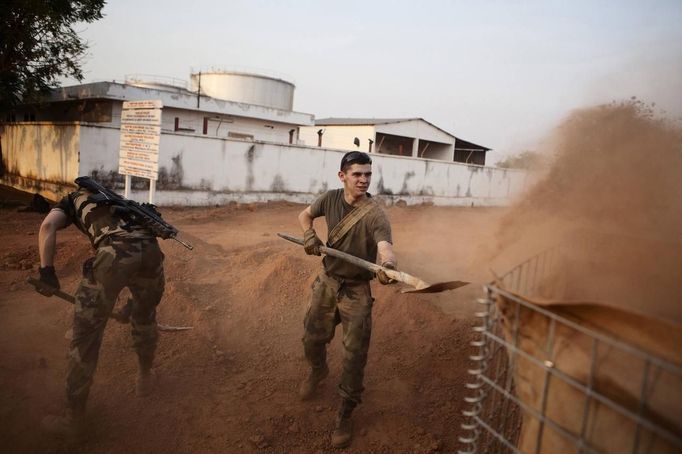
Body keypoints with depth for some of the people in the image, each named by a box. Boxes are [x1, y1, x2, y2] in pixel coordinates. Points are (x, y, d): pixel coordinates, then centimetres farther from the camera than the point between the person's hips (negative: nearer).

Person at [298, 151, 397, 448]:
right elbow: (305, 214, 13)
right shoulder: (330, 199, -6)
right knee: (312, 339, 19)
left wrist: (388, 265, -63)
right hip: (326, 281, 5)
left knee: (354, 357, -1)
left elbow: (385, 247, -39)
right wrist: (309, 235, -9)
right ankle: (318, 371, 54)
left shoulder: (374, 215, -22)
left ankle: (345, 416, 19)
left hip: (356, 290, -4)